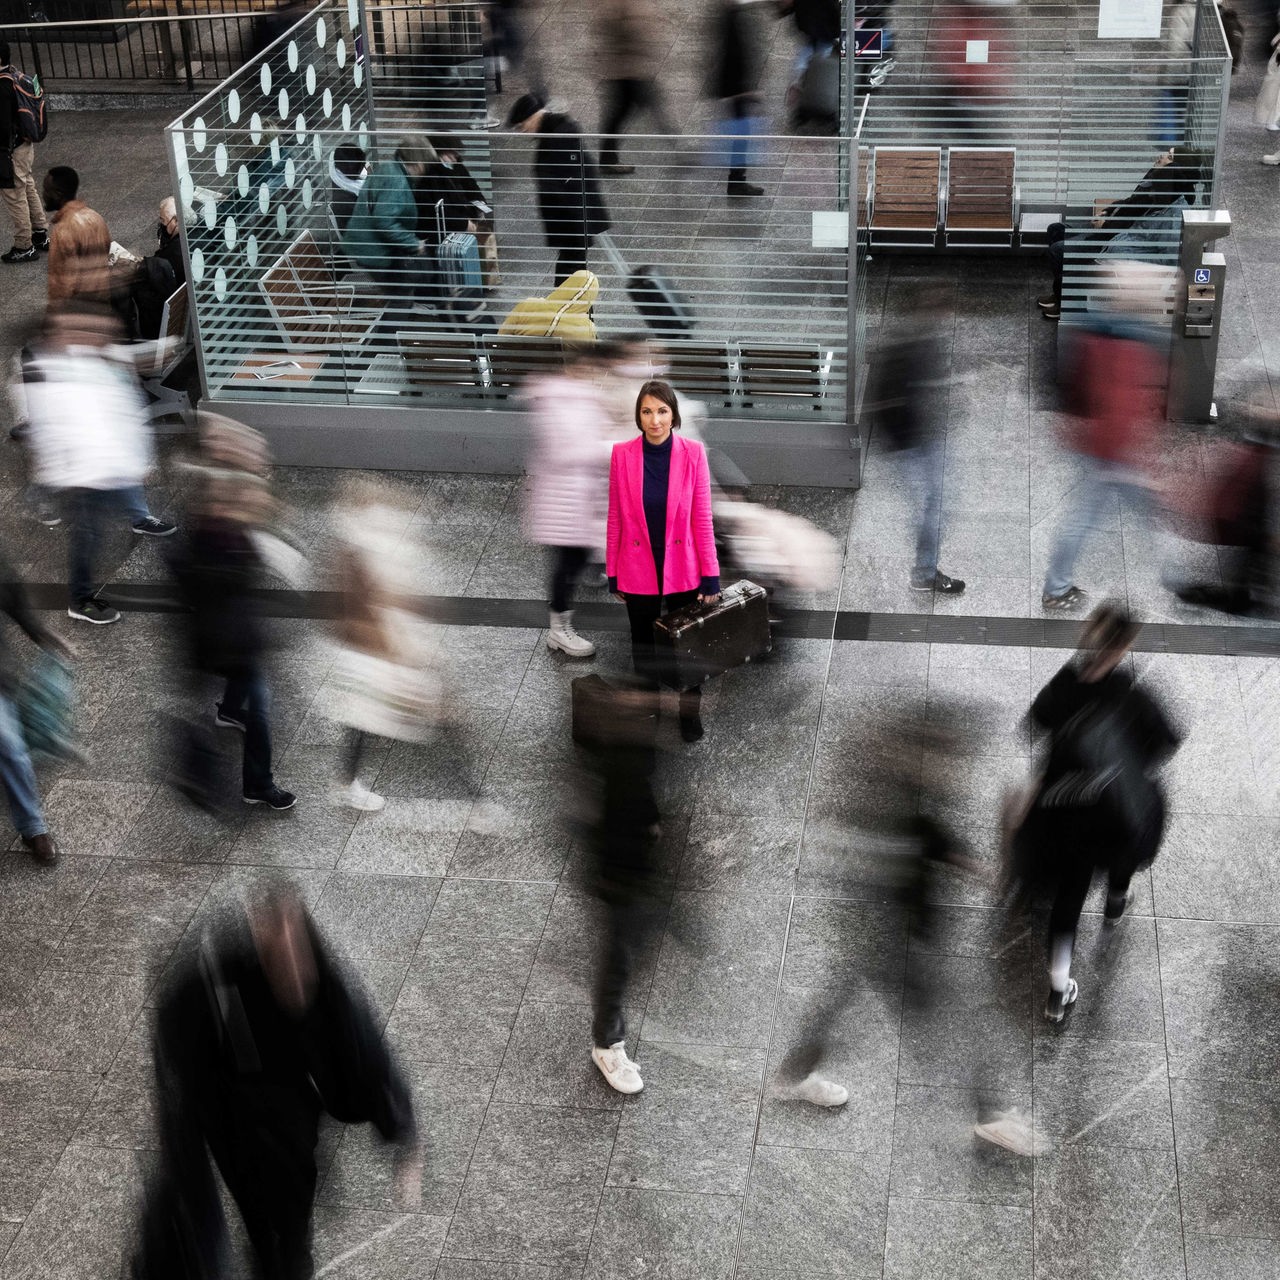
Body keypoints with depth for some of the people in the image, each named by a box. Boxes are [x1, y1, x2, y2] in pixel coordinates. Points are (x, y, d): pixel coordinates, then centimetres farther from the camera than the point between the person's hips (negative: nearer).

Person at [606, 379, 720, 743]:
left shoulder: (693, 453, -10)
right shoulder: (622, 454, -8)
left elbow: (702, 517, -7)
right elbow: (615, 519, -2)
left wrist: (711, 575, -6)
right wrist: (612, 573, 2)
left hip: (683, 568, -1)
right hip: (638, 570, 1)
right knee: (643, 647, 15)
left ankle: (690, 714, 33)